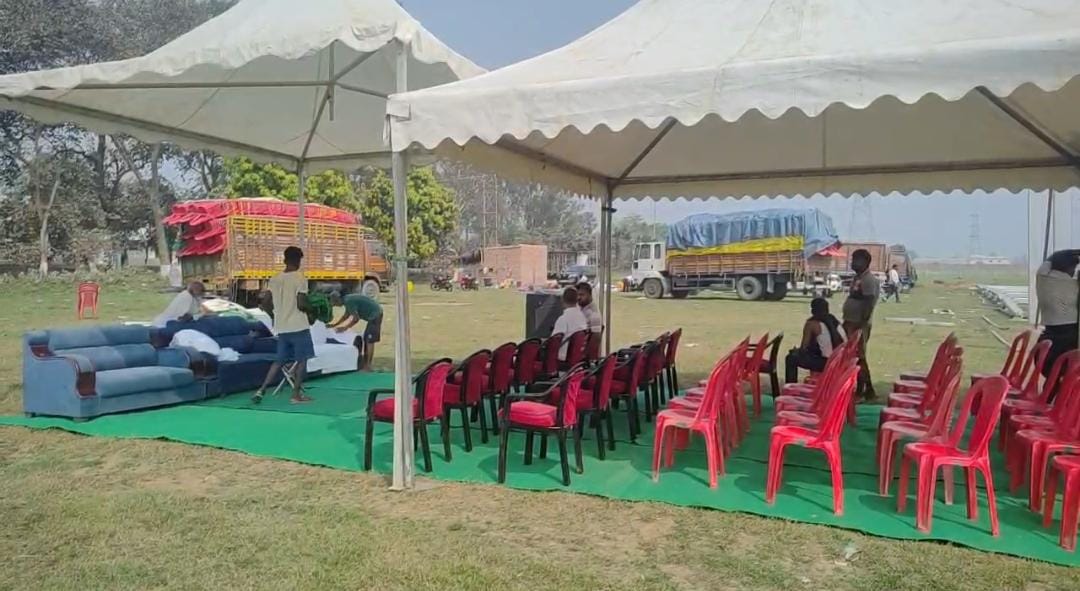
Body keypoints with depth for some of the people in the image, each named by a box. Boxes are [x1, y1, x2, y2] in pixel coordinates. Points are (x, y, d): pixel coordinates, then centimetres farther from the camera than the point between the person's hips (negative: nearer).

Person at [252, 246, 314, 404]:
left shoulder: (275, 279, 8)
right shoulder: (300, 278, -11)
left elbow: (264, 304, 7)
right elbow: (301, 304, -18)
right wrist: (311, 309, 1)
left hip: (282, 328, 6)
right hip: (299, 327, -6)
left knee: (280, 360, 16)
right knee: (302, 360, 6)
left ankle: (261, 390, 7)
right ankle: (296, 395, 7)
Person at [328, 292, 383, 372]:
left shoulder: (348, 301, -19)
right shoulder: (347, 300, 11)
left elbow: (355, 318, -18)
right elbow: (346, 315, 26)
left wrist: (345, 328, -9)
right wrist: (335, 325, 24)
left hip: (375, 314, -10)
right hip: (373, 315, 10)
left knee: (370, 340, -8)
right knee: (366, 339, 14)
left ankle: (367, 366, -5)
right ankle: (365, 364, 20)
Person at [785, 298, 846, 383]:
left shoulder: (812, 323, -6)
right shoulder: (834, 320, 12)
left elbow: (804, 348, -7)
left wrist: (796, 351, 17)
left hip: (826, 363, -7)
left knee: (791, 358, 8)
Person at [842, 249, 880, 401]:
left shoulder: (869, 280, -15)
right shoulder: (857, 278, 15)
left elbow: (869, 304, -22)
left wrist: (861, 324, -26)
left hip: (860, 324, -10)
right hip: (851, 323, 10)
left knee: (859, 357, -7)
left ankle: (868, 391, -1)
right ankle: (860, 389, 21)